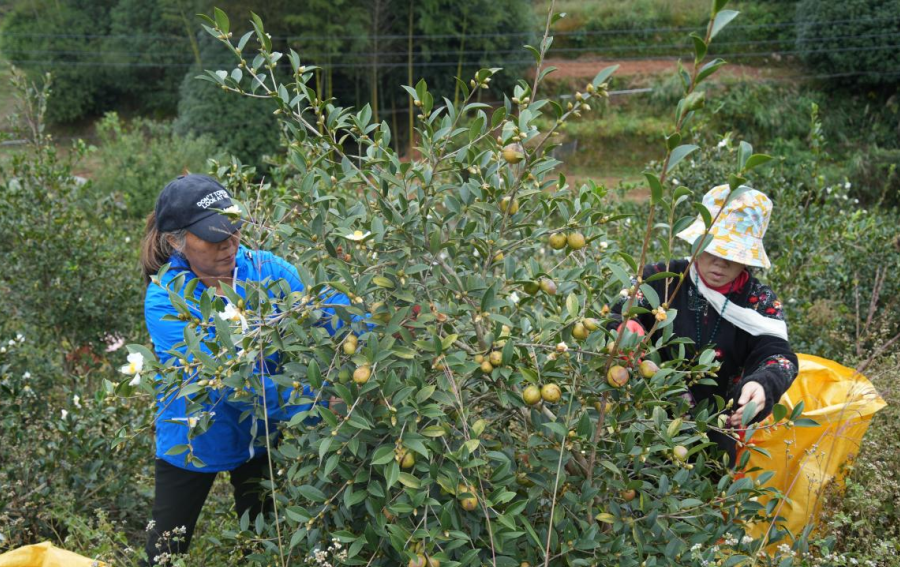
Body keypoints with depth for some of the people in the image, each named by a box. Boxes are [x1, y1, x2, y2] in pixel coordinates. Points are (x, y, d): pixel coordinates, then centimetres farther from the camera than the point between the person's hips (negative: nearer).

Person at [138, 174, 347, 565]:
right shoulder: (166, 299, -22)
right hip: (193, 441, -2)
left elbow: (331, 307, -23)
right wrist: (313, 403, -41)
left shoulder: (266, 270, -14)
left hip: (261, 434, 3)